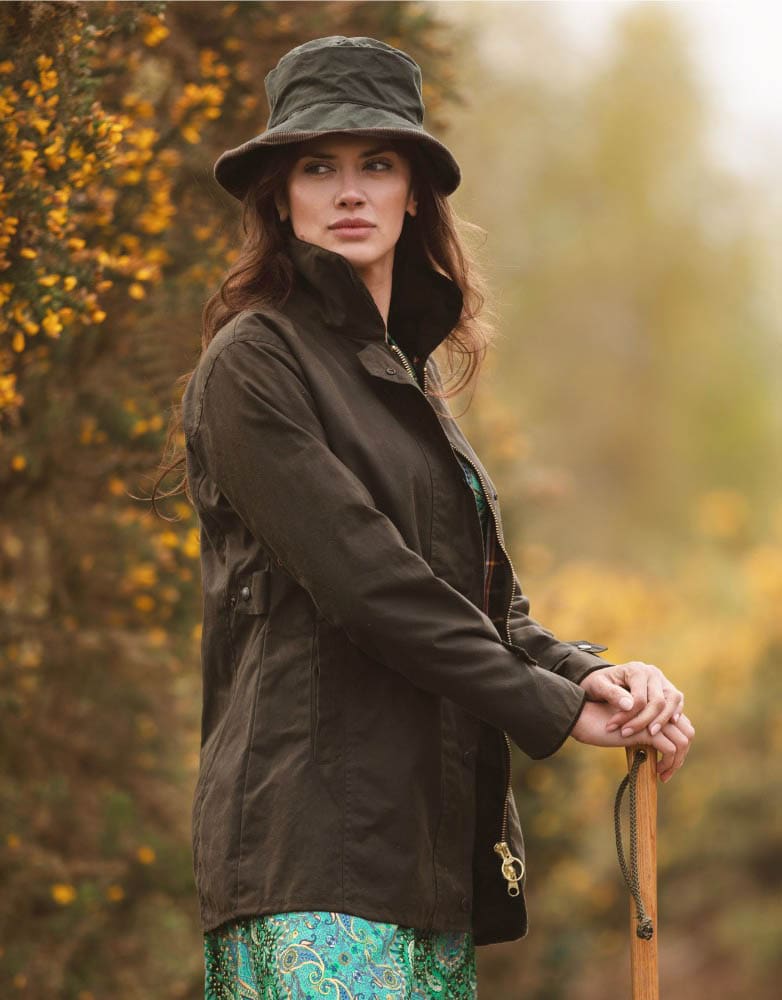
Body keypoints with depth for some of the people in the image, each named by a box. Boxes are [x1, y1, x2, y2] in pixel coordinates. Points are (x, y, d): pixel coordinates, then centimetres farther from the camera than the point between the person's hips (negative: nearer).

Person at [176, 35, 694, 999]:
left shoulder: (408, 377, 22)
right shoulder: (255, 361, -3)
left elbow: (488, 603, 18)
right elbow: (361, 580, -12)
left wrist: (586, 671, -4)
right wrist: (553, 706, -9)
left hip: (431, 840, 8)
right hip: (314, 845, -8)